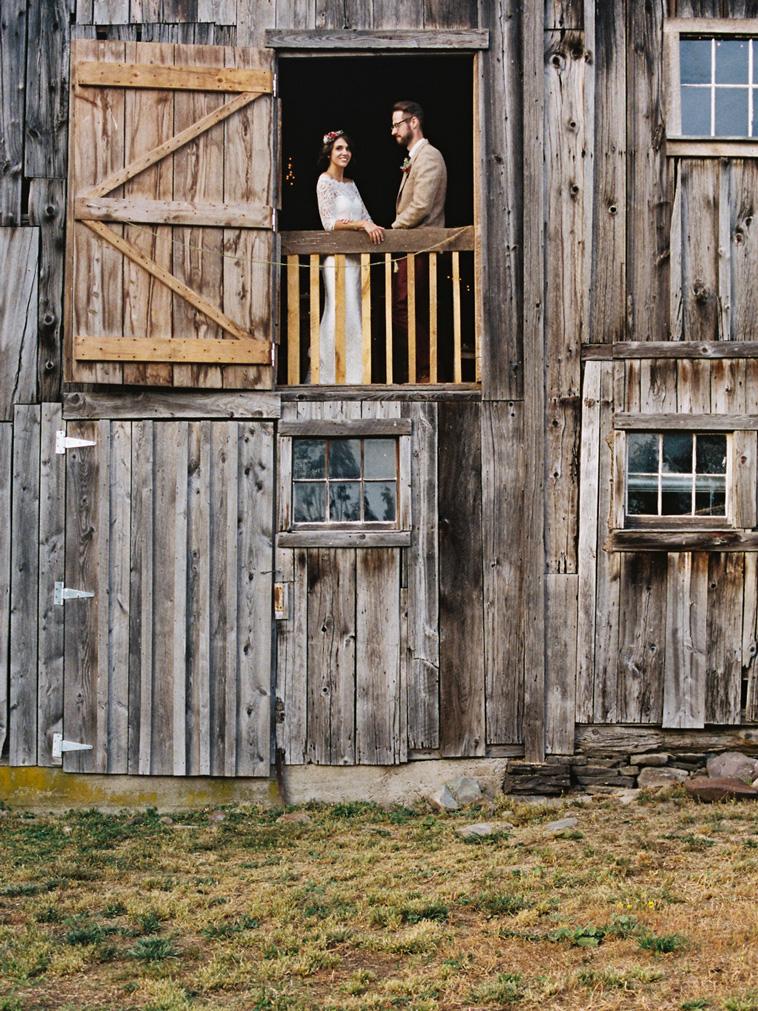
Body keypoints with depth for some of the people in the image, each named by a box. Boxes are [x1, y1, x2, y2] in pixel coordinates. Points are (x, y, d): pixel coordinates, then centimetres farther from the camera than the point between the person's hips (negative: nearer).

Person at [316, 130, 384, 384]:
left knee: (353, 313, 7)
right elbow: (329, 222, -13)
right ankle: (333, 374, -7)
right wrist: (362, 224, -21)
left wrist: (373, 227, -6)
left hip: (355, 255, 7)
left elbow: (365, 216, 15)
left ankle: (352, 372, 10)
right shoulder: (325, 181, -4)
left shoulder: (350, 184, 18)